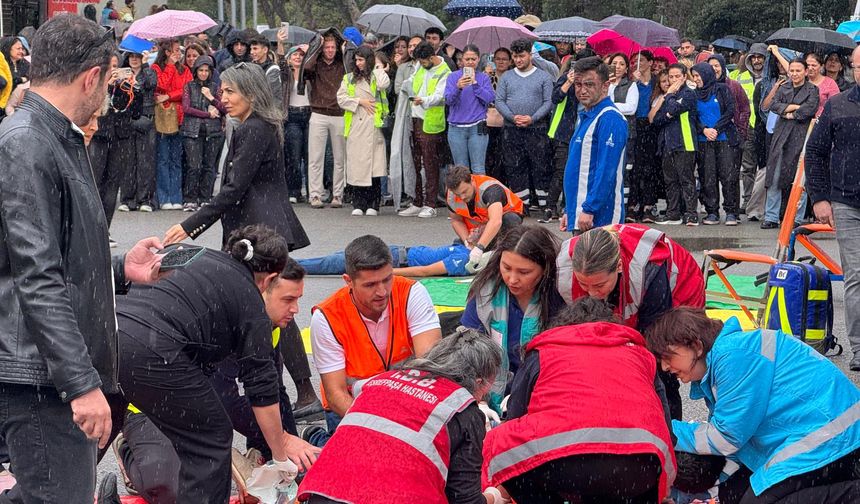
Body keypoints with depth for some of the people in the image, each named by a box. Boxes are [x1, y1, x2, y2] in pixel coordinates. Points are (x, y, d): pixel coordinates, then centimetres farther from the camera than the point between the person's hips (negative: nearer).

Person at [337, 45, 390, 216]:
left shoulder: (376, 76, 8)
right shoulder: (349, 78, 17)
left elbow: (384, 84, -15)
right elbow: (341, 98, 7)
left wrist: (379, 69, 1)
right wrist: (359, 101, -4)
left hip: (373, 127, -3)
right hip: (355, 127, 3)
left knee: (374, 165, -6)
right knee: (356, 165, -1)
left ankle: (373, 204, -1)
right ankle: (358, 204, 4)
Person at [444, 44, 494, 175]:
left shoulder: (483, 78, 7)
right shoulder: (453, 76, 7)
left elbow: (490, 99, -5)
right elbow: (448, 100, -6)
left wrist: (475, 83, -11)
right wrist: (458, 87, -25)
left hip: (477, 128, -1)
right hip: (456, 128, 1)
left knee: (478, 169, -6)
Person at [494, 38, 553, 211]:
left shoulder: (543, 77, 5)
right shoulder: (506, 77, 12)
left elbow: (549, 101, -2)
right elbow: (499, 101, 5)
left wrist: (532, 118, -15)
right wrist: (512, 117, -12)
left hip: (536, 130, -2)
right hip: (512, 130, 3)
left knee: (540, 167, -3)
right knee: (515, 168, 2)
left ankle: (544, 203, 1)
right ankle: (522, 204, 8)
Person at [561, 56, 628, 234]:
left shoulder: (610, 119, -13)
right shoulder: (584, 116, 18)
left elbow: (607, 171, -21)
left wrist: (589, 210, -23)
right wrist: (569, 211, 20)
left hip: (597, 219, -10)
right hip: (579, 216, 10)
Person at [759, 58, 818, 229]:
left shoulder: (812, 90, 5)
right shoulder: (783, 88, 16)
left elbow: (810, 109, -12)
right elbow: (773, 104, -1)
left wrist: (791, 114, -6)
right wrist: (795, 107, -9)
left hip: (802, 137, -3)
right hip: (781, 136, 3)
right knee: (775, 179, 0)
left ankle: (796, 219, 2)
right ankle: (771, 217, 4)